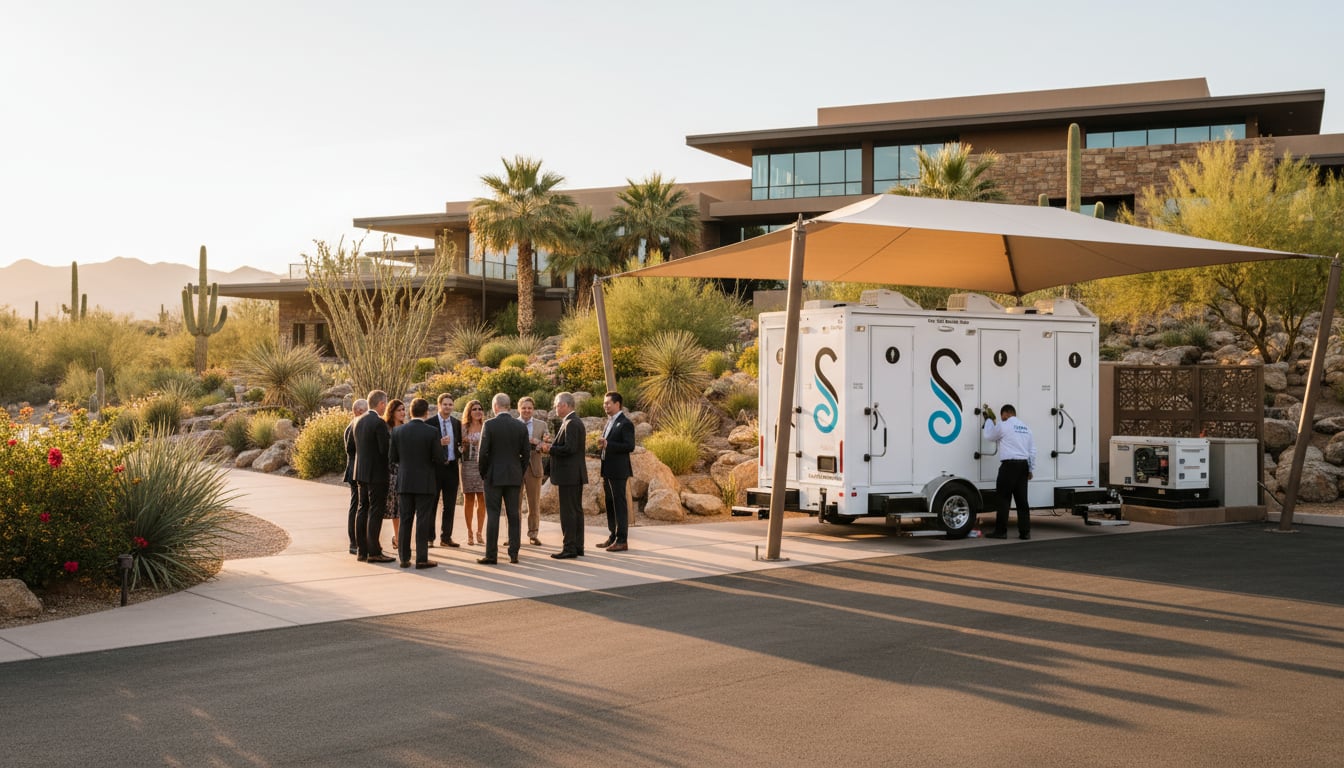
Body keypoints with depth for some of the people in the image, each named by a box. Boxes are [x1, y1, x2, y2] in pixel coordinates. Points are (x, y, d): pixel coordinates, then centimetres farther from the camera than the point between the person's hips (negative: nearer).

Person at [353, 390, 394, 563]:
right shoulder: (379, 423, -17)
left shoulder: (359, 421, 8)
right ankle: (374, 552, -3)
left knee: (363, 510, 11)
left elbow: (358, 447, 13)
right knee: (375, 512, -4)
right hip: (377, 473, -8)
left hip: (361, 472, 8)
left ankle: (361, 550, 15)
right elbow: (385, 449, -19)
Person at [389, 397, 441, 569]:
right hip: (425, 483, -3)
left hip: (404, 482, 3)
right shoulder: (432, 432, -11)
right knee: (423, 521, 2)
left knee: (405, 521, 10)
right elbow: (439, 458, -10)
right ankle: (421, 559, 3)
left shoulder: (398, 431, -2)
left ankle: (404, 557, 13)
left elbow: (392, 457, 3)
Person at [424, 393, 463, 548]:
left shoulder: (457, 423, 10)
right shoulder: (429, 423, -5)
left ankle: (446, 537, 14)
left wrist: (460, 449, -1)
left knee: (450, 505, 7)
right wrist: (439, 443, -23)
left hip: (452, 467, 5)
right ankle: (429, 537, 7)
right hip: (435, 466, -5)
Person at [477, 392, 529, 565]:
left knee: (493, 515, -1)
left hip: (494, 476, -3)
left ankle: (491, 555, 0)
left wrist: (483, 473, 3)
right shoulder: (521, 426, 3)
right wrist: (520, 474, 14)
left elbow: (483, 452, -10)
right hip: (514, 477, 3)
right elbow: (526, 453, 4)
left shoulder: (489, 425, -9)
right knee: (514, 515, 7)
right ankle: (514, 554, 7)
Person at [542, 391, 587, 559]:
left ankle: (569, 548, -5)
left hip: (569, 474, -10)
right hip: (576, 474, 10)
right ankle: (578, 546, 17)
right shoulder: (576, 421, 16)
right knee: (576, 510, 12)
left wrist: (550, 449, -12)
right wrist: (552, 447, 7)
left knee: (568, 512, -7)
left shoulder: (571, 423, -16)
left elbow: (570, 448, -24)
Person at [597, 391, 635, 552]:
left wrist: (608, 444, -24)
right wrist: (602, 444, 2)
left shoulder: (625, 423, -12)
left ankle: (622, 541, -1)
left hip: (618, 471, -9)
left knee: (620, 504, -5)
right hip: (607, 471, 9)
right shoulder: (609, 422, 16)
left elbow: (630, 446, -19)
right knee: (610, 504, 14)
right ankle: (613, 537, 22)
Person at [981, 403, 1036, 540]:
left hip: (1009, 465, -6)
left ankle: (1001, 531, -2)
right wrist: (1030, 469, 22)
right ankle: (1025, 531, 6)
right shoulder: (1026, 428, 16)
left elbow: (989, 437, 10)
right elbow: (1032, 450, 17)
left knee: (1004, 498, -2)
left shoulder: (1003, 425, -5)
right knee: (1021, 499, 8)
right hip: (1023, 465, 6)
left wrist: (989, 419, 22)